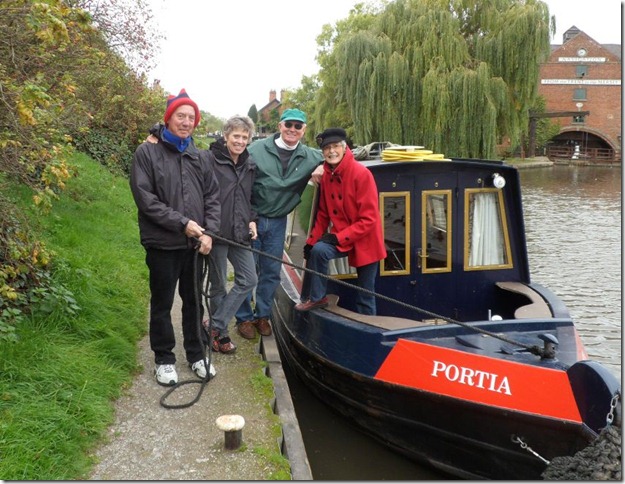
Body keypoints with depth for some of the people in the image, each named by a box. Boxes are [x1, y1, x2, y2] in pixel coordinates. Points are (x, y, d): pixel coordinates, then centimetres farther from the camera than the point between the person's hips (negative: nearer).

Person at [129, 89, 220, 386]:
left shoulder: (199, 158, 9)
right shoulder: (147, 153, -4)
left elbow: (213, 197, 9)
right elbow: (145, 198, -12)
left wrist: (209, 232, -6)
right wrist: (182, 222, -16)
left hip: (195, 245, 4)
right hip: (162, 245, -4)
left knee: (194, 301, 14)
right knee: (162, 304, 9)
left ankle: (196, 354, 30)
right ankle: (164, 359, 25)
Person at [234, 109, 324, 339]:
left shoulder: (310, 156, 3)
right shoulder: (257, 149, -8)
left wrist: (323, 167, -7)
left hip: (278, 222, 3)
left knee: (271, 272, 11)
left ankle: (262, 315, 27)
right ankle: (244, 318, 17)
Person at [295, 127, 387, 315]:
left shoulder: (362, 174, -20)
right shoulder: (326, 176, -1)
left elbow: (369, 219, -22)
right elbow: (323, 214, 8)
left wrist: (338, 237, -25)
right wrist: (312, 241, -2)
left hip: (365, 241, -4)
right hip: (341, 237, 5)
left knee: (365, 296, 4)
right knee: (317, 250, -24)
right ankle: (316, 297, -3)